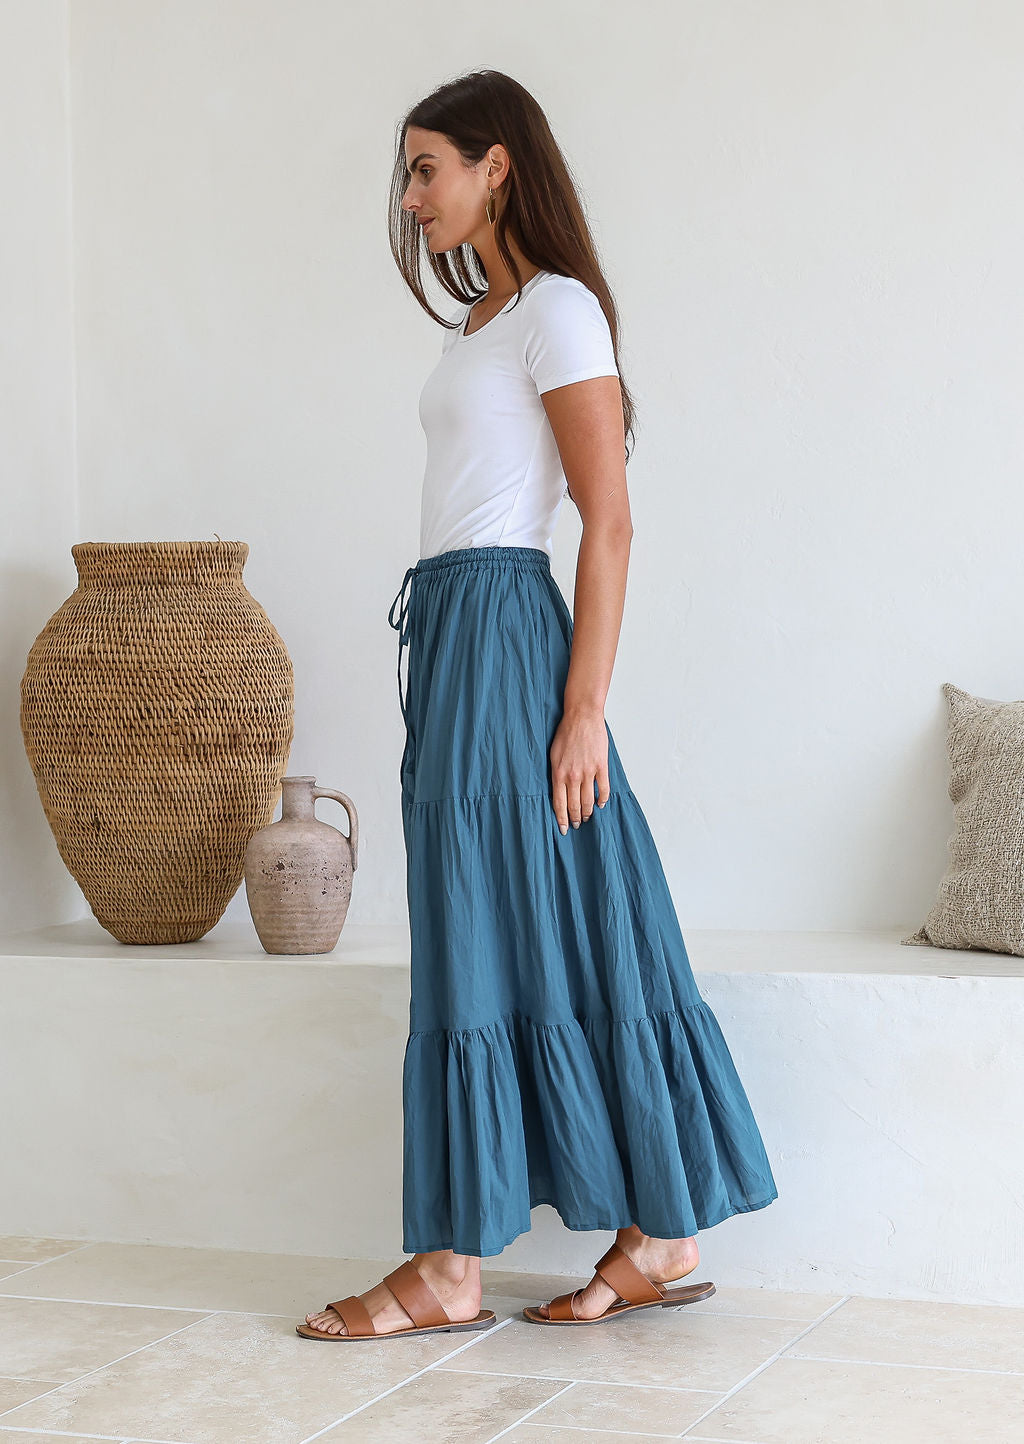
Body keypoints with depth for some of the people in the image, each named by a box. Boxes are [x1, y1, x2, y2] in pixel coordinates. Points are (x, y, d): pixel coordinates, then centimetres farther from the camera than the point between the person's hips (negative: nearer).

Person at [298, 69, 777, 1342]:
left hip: (501, 631, -9)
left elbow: (608, 525, -13)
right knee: (503, 937, 8)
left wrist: (584, 710, -17)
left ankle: (453, 1270, 2)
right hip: (454, 635, 9)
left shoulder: (556, 309, -7)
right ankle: (660, 1240, 14)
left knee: (497, 937, -5)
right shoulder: (484, 320, 19)